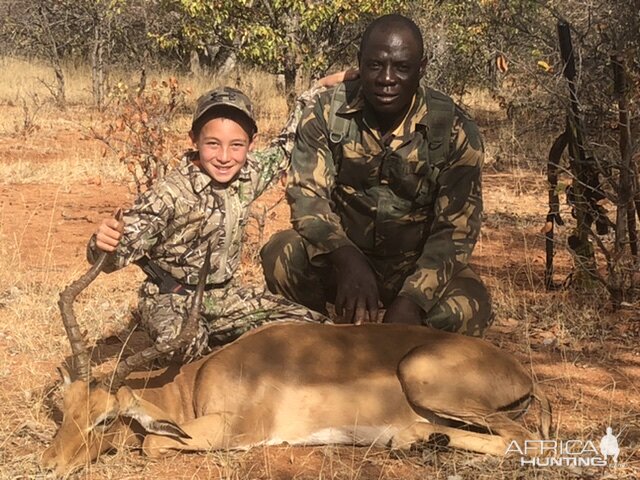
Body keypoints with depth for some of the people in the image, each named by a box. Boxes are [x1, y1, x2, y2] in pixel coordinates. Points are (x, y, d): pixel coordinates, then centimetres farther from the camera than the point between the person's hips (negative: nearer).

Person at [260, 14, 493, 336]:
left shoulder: (454, 131, -14)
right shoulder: (327, 113, -10)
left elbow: (456, 229, -17)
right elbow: (307, 195, -16)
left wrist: (411, 300, -34)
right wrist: (347, 259, -38)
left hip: (417, 268, 0)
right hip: (341, 260, 1)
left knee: (470, 306, -30)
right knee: (280, 255, -28)